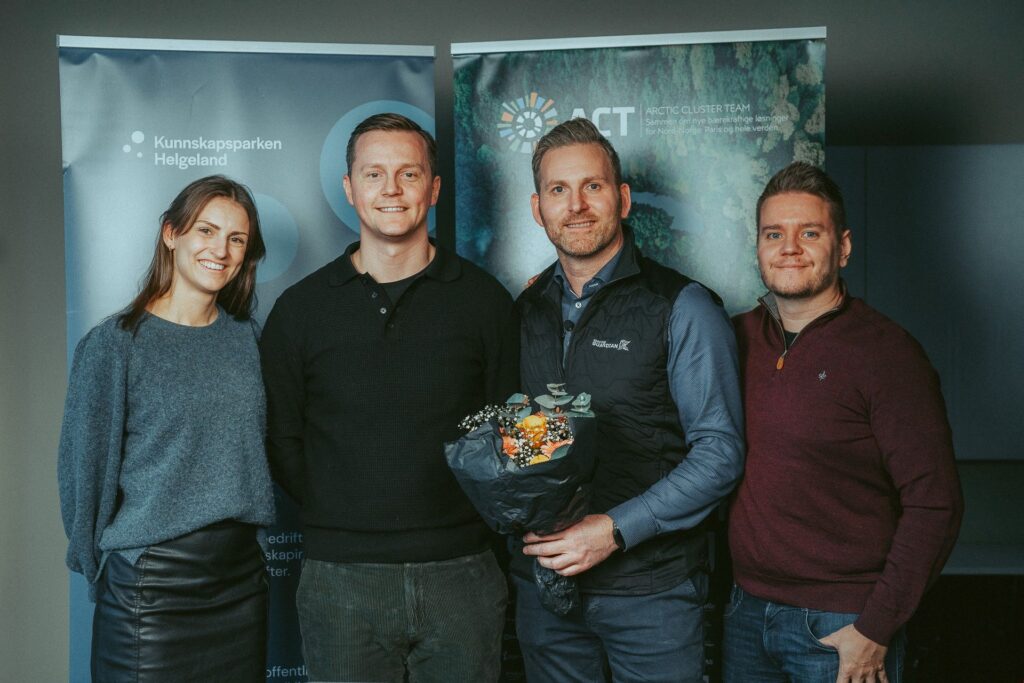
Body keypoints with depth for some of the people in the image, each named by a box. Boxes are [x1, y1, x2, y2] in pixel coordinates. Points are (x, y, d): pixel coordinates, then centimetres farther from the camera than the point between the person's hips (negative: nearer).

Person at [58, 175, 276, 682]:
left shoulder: (244, 337, 5)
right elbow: (86, 468, -3)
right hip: (151, 583, -4)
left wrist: (247, 521, 11)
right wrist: (99, 570, 3)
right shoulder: (114, 344, -8)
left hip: (242, 576, 5)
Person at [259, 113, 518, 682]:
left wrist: (474, 511, -4)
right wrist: (338, 516, -2)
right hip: (342, 578, 0)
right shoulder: (301, 309, 4)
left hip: (461, 572, 0)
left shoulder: (484, 300, 2)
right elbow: (281, 439, 6)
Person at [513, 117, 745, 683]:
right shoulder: (527, 311, 6)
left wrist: (616, 529, -19)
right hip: (543, 580, 4)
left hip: (650, 588, -4)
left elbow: (720, 452, -12)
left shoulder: (683, 307, -8)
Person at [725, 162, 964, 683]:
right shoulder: (739, 337, 2)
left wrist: (875, 630, -15)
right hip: (746, 610, 5)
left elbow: (934, 505, -13)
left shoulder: (885, 350, -12)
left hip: (842, 626, -4)